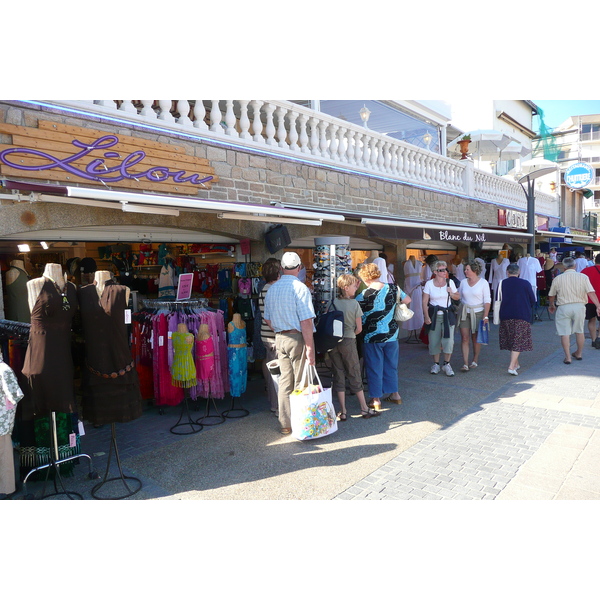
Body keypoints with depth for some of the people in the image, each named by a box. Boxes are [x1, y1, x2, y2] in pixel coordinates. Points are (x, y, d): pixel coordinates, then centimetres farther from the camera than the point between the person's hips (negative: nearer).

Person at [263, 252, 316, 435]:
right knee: (301, 383, 3)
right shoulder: (299, 288, -13)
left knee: (285, 381, 12)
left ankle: (285, 424, 21)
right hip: (298, 338, -6)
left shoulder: (271, 289, 9)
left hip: (280, 339, 6)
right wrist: (310, 348, -16)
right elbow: (306, 321, -17)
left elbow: (268, 319, 16)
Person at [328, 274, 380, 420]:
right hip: (348, 342, -3)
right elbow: (359, 328, -6)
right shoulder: (354, 304, -8)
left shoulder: (333, 303, -1)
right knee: (354, 375, 8)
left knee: (338, 375, 9)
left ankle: (343, 412, 11)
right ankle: (364, 408, 19)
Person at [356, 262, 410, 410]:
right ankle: (394, 394, 30)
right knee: (391, 365, 19)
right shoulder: (393, 288, -5)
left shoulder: (363, 296, -18)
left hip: (372, 338, -4)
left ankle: (376, 399, 16)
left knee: (374, 368, 8)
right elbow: (407, 300, 10)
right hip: (391, 335, 5)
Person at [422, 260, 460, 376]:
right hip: (434, 315, -1)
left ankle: (446, 364, 9)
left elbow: (458, 297, 12)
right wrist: (426, 316, -10)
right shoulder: (429, 284, -2)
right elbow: (425, 302, -2)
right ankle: (436, 364, 18)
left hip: (448, 314, 1)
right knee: (434, 340, 2)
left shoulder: (450, 282, 3)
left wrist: (451, 293, -9)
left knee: (448, 339, -6)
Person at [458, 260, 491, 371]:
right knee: (464, 338, -5)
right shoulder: (463, 282, 6)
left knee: (476, 338, 7)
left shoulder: (483, 282, -4)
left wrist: (485, 316, -12)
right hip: (464, 312, 3)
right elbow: (458, 297, 14)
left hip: (477, 313, -2)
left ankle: (475, 361, 24)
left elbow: (487, 300, -6)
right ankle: (465, 363, -6)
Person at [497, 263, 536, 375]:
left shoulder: (501, 284, -2)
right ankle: (512, 366, -10)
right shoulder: (525, 284, -4)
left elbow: (497, 301, 2)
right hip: (522, 316, -2)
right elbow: (533, 301, 2)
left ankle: (516, 363, 27)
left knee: (511, 340, 15)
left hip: (505, 316, 2)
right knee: (518, 341, 0)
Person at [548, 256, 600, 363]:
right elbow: (591, 293, -10)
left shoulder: (558, 279, 1)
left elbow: (551, 296, 10)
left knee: (565, 333, 2)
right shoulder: (583, 277, -1)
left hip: (563, 307, -2)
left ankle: (567, 357, 2)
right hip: (579, 306, 2)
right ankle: (579, 353, 32)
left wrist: (552, 306, 27)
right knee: (579, 331, 18)